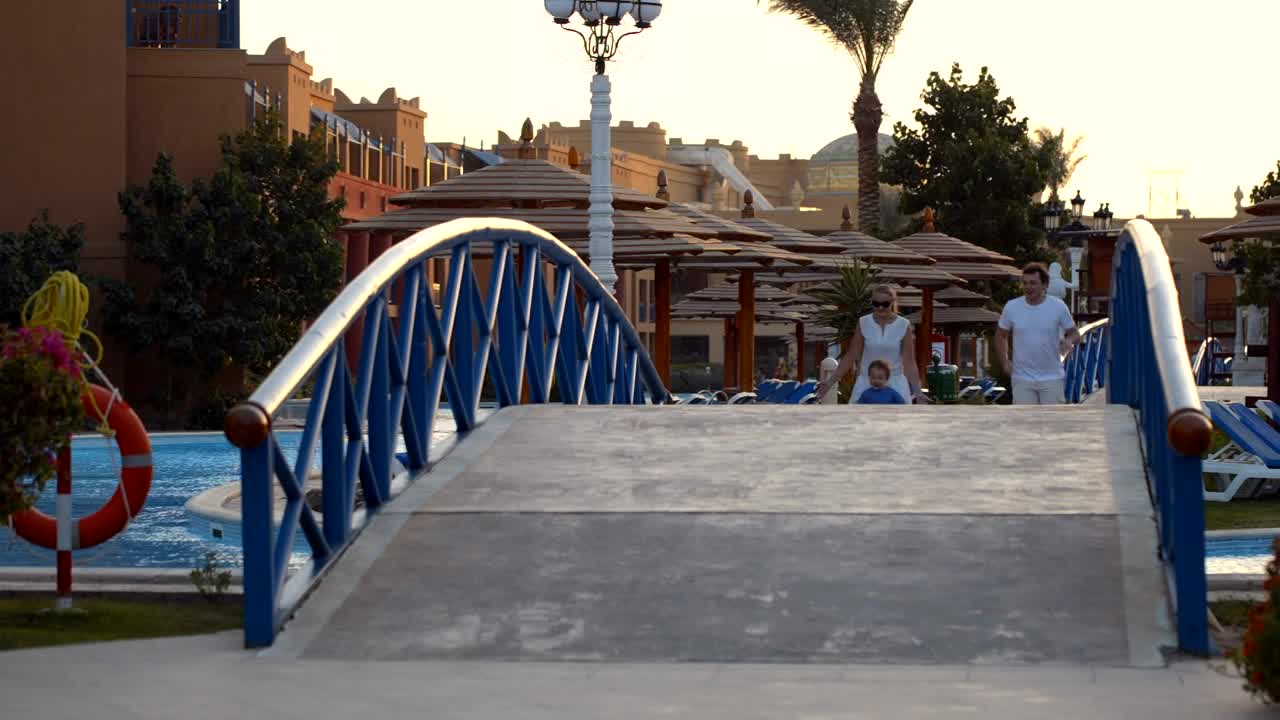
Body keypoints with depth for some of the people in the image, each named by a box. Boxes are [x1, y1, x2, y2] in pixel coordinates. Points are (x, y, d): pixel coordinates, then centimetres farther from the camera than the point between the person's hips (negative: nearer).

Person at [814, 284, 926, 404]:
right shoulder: (863, 323, 0)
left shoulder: (903, 326, -4)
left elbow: (909, 362, -2)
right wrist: (830, 381, 0)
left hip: (895, 384, -1)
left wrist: (917, 391, -9)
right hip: (866, 383, 1)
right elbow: (850, 357, 5)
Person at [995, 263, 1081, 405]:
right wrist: (1005, 364, 5)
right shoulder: (1011, 307, -2)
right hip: (1022, 380, 1)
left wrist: (1069, 341, -20)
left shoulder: (1058, 307, -5)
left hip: (1052, 378, -1)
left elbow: (1075, 333, 4)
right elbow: (1001, 336, 13)